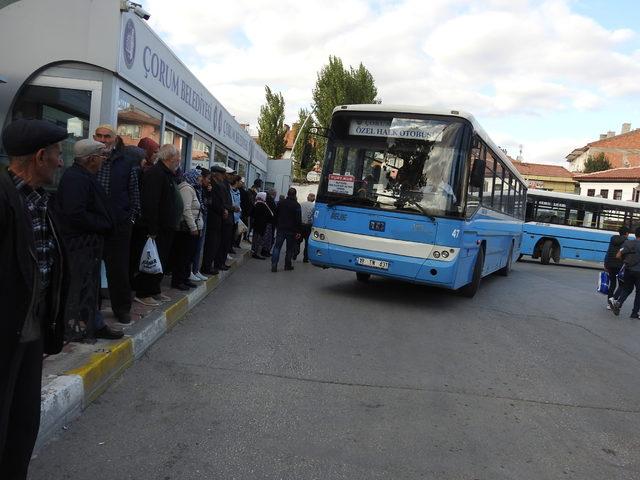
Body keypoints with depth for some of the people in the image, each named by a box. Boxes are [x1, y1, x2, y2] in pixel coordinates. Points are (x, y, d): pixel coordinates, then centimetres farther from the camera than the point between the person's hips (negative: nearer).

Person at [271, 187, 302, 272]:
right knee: (289, 248, 9)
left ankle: (274, 265, -9)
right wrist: (298, 231, -7)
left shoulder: (281, 202, 5)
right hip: (291, 230, -3)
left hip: (280, 229, 3)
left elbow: (276, 215, 13)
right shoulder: (296, 205, -8)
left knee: (277, 247, 3)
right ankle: (287, 265, 15)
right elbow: (298, 220, -10)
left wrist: (277, 226, 21)